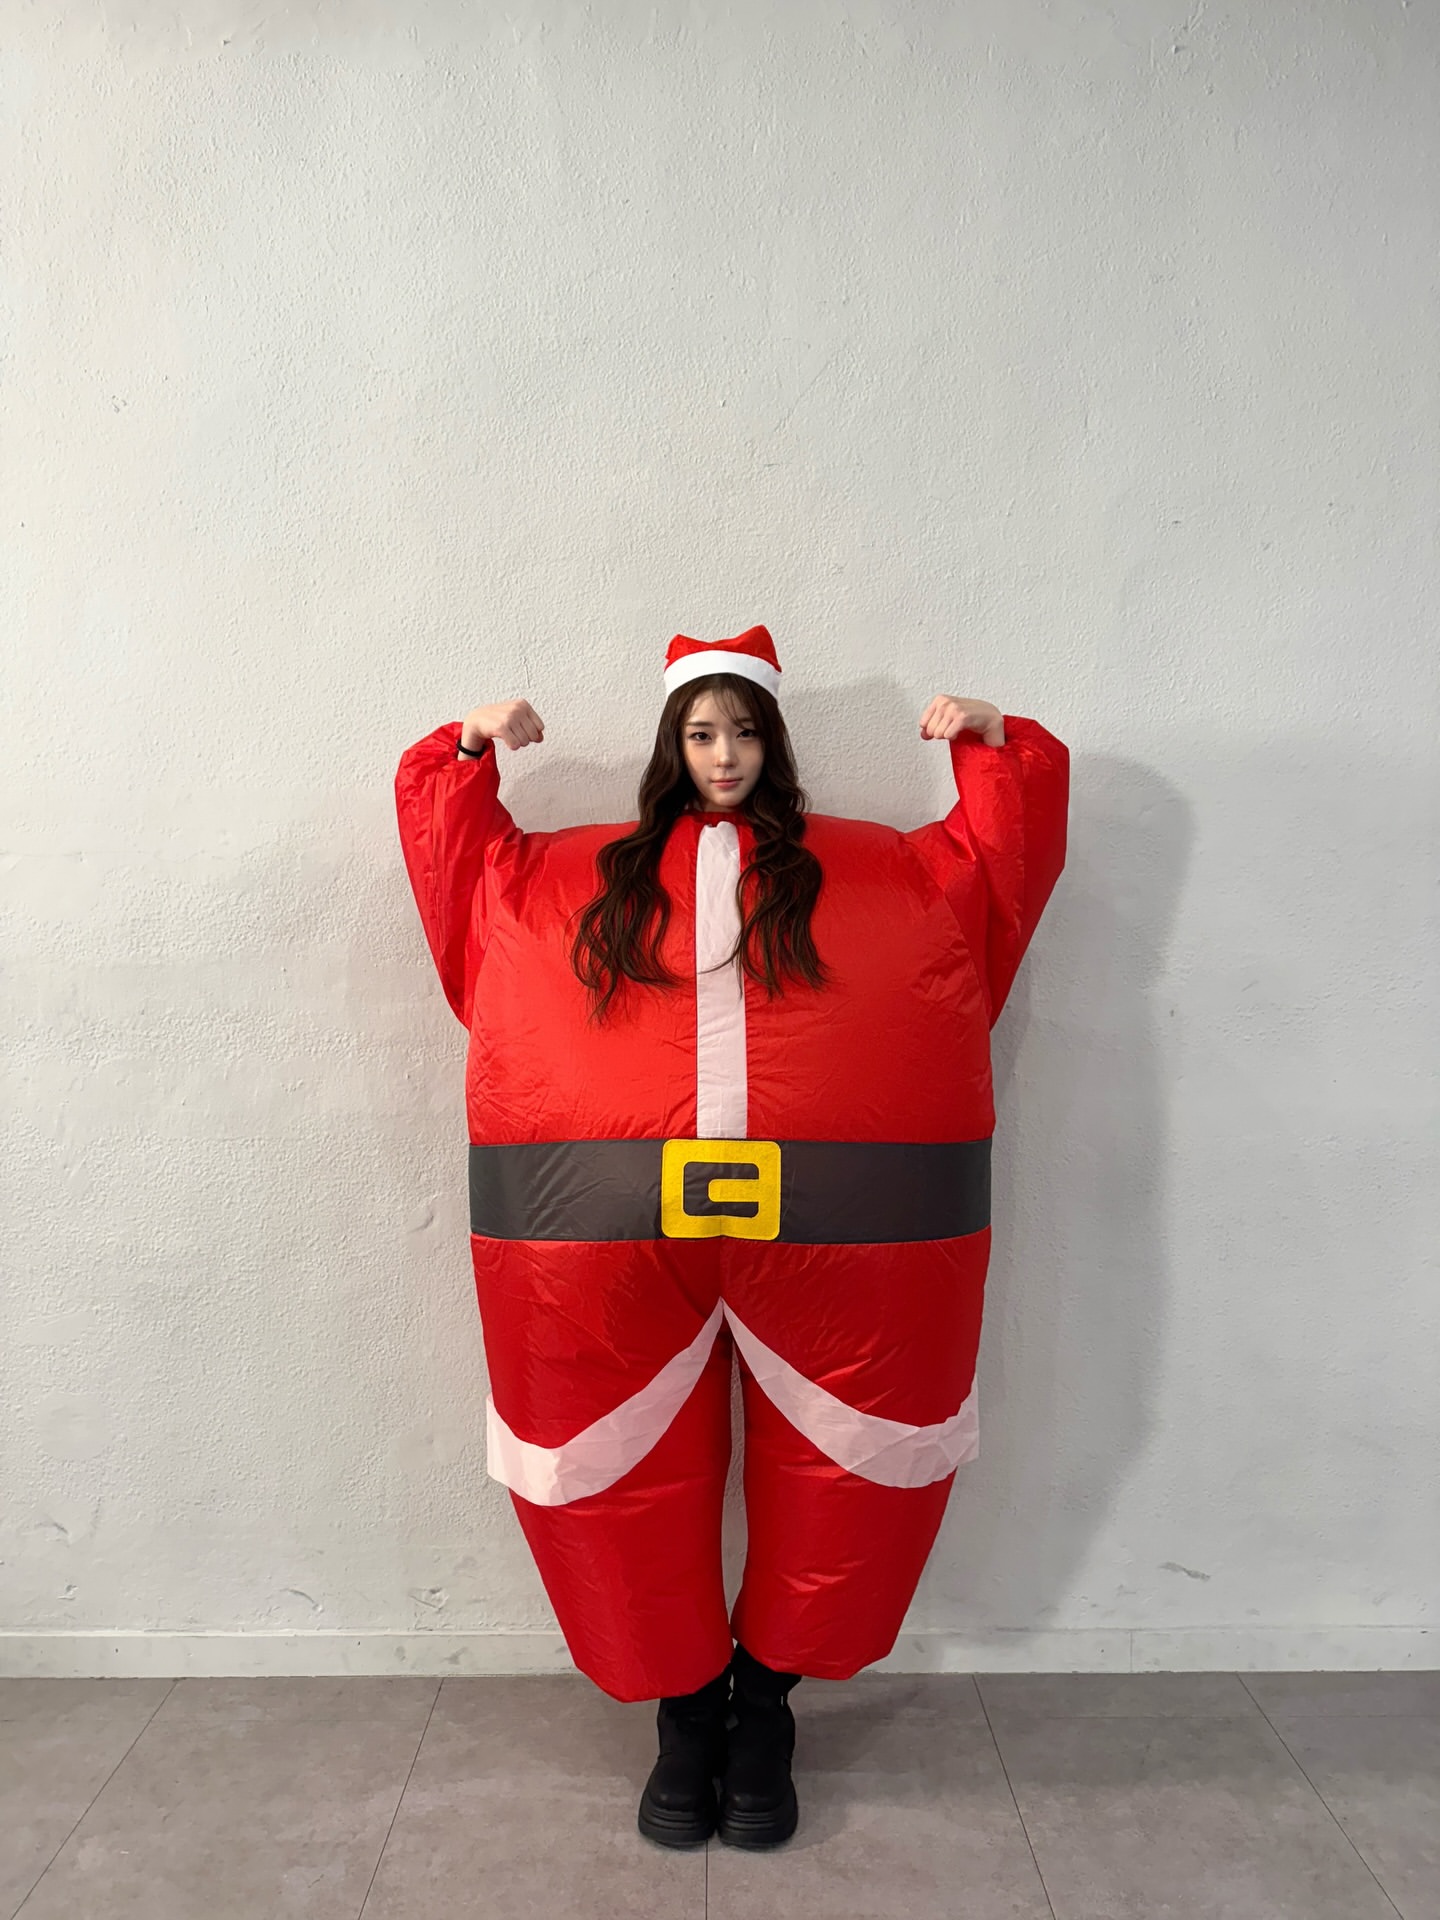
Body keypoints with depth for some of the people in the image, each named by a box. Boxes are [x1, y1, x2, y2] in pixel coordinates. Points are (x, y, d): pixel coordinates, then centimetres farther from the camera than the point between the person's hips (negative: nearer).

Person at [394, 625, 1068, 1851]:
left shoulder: (879, 870, 16)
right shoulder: (582, 872, 17)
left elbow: (1004, 846, 21)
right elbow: (456, 844, 25)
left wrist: (993, 738, 9)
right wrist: (470, 746, 12)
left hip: (823, 1227, 0)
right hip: (617, 1232, 1)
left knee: (834, 1478, 7)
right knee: (635, 1475, 8)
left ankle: (763, 1703, 32)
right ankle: (685, 1705, 33)